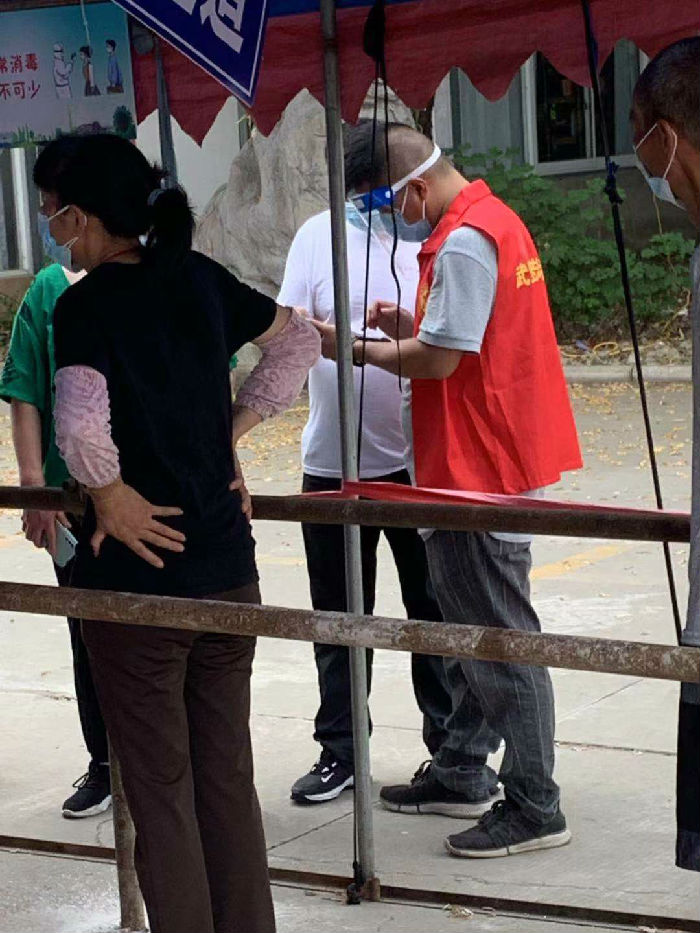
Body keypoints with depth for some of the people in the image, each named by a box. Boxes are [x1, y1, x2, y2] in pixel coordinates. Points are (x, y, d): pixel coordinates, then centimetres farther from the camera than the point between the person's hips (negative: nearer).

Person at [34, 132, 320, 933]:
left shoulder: (85, 304, -14)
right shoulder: (198, 278, 4)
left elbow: (80, 424, -30)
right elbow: (299, 341, 15)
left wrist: (108, 494, -12)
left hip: (137, 576, -6)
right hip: (228, 569, 6)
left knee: (160, 790, 6)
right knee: (228, 775, 15)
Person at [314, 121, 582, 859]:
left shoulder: (463, 244, -20)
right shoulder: (492, 220, 13)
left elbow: (439, 359, -21)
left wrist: (355, 349, -7)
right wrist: (402, 322, 6)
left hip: (480, 471, -11)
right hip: (491, 464, 11)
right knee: (466, 624, 19)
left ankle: (534, 807, 1)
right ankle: (462, 769, 31)